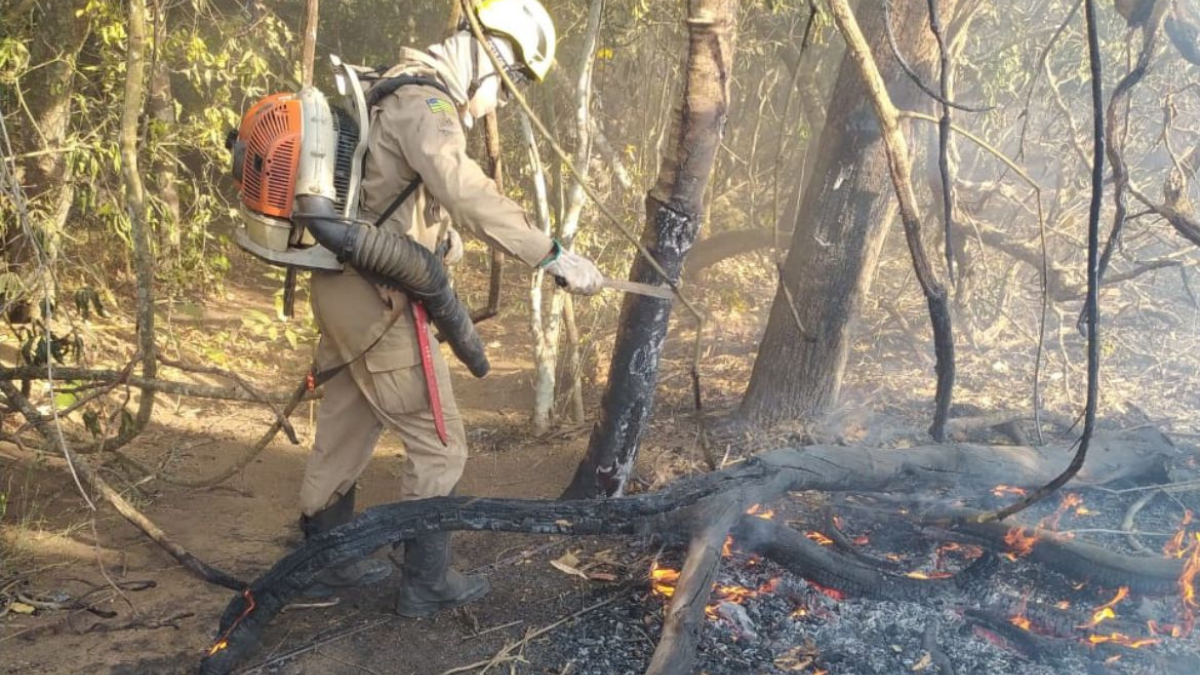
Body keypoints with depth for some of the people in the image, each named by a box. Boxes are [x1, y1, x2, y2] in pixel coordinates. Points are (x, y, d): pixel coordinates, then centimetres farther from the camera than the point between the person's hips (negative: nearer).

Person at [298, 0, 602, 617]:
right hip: (378, 300, -10)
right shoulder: (424, 103, -18)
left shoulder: (403, 91, 15)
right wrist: (553, 256, -33)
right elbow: (471, 197, -32)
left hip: (348, 289, 10)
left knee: (344, 434, 19)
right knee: (438, 445, 1)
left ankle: (324, 562, 33)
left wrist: (437, 237, 30)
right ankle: (426, 584, 14)